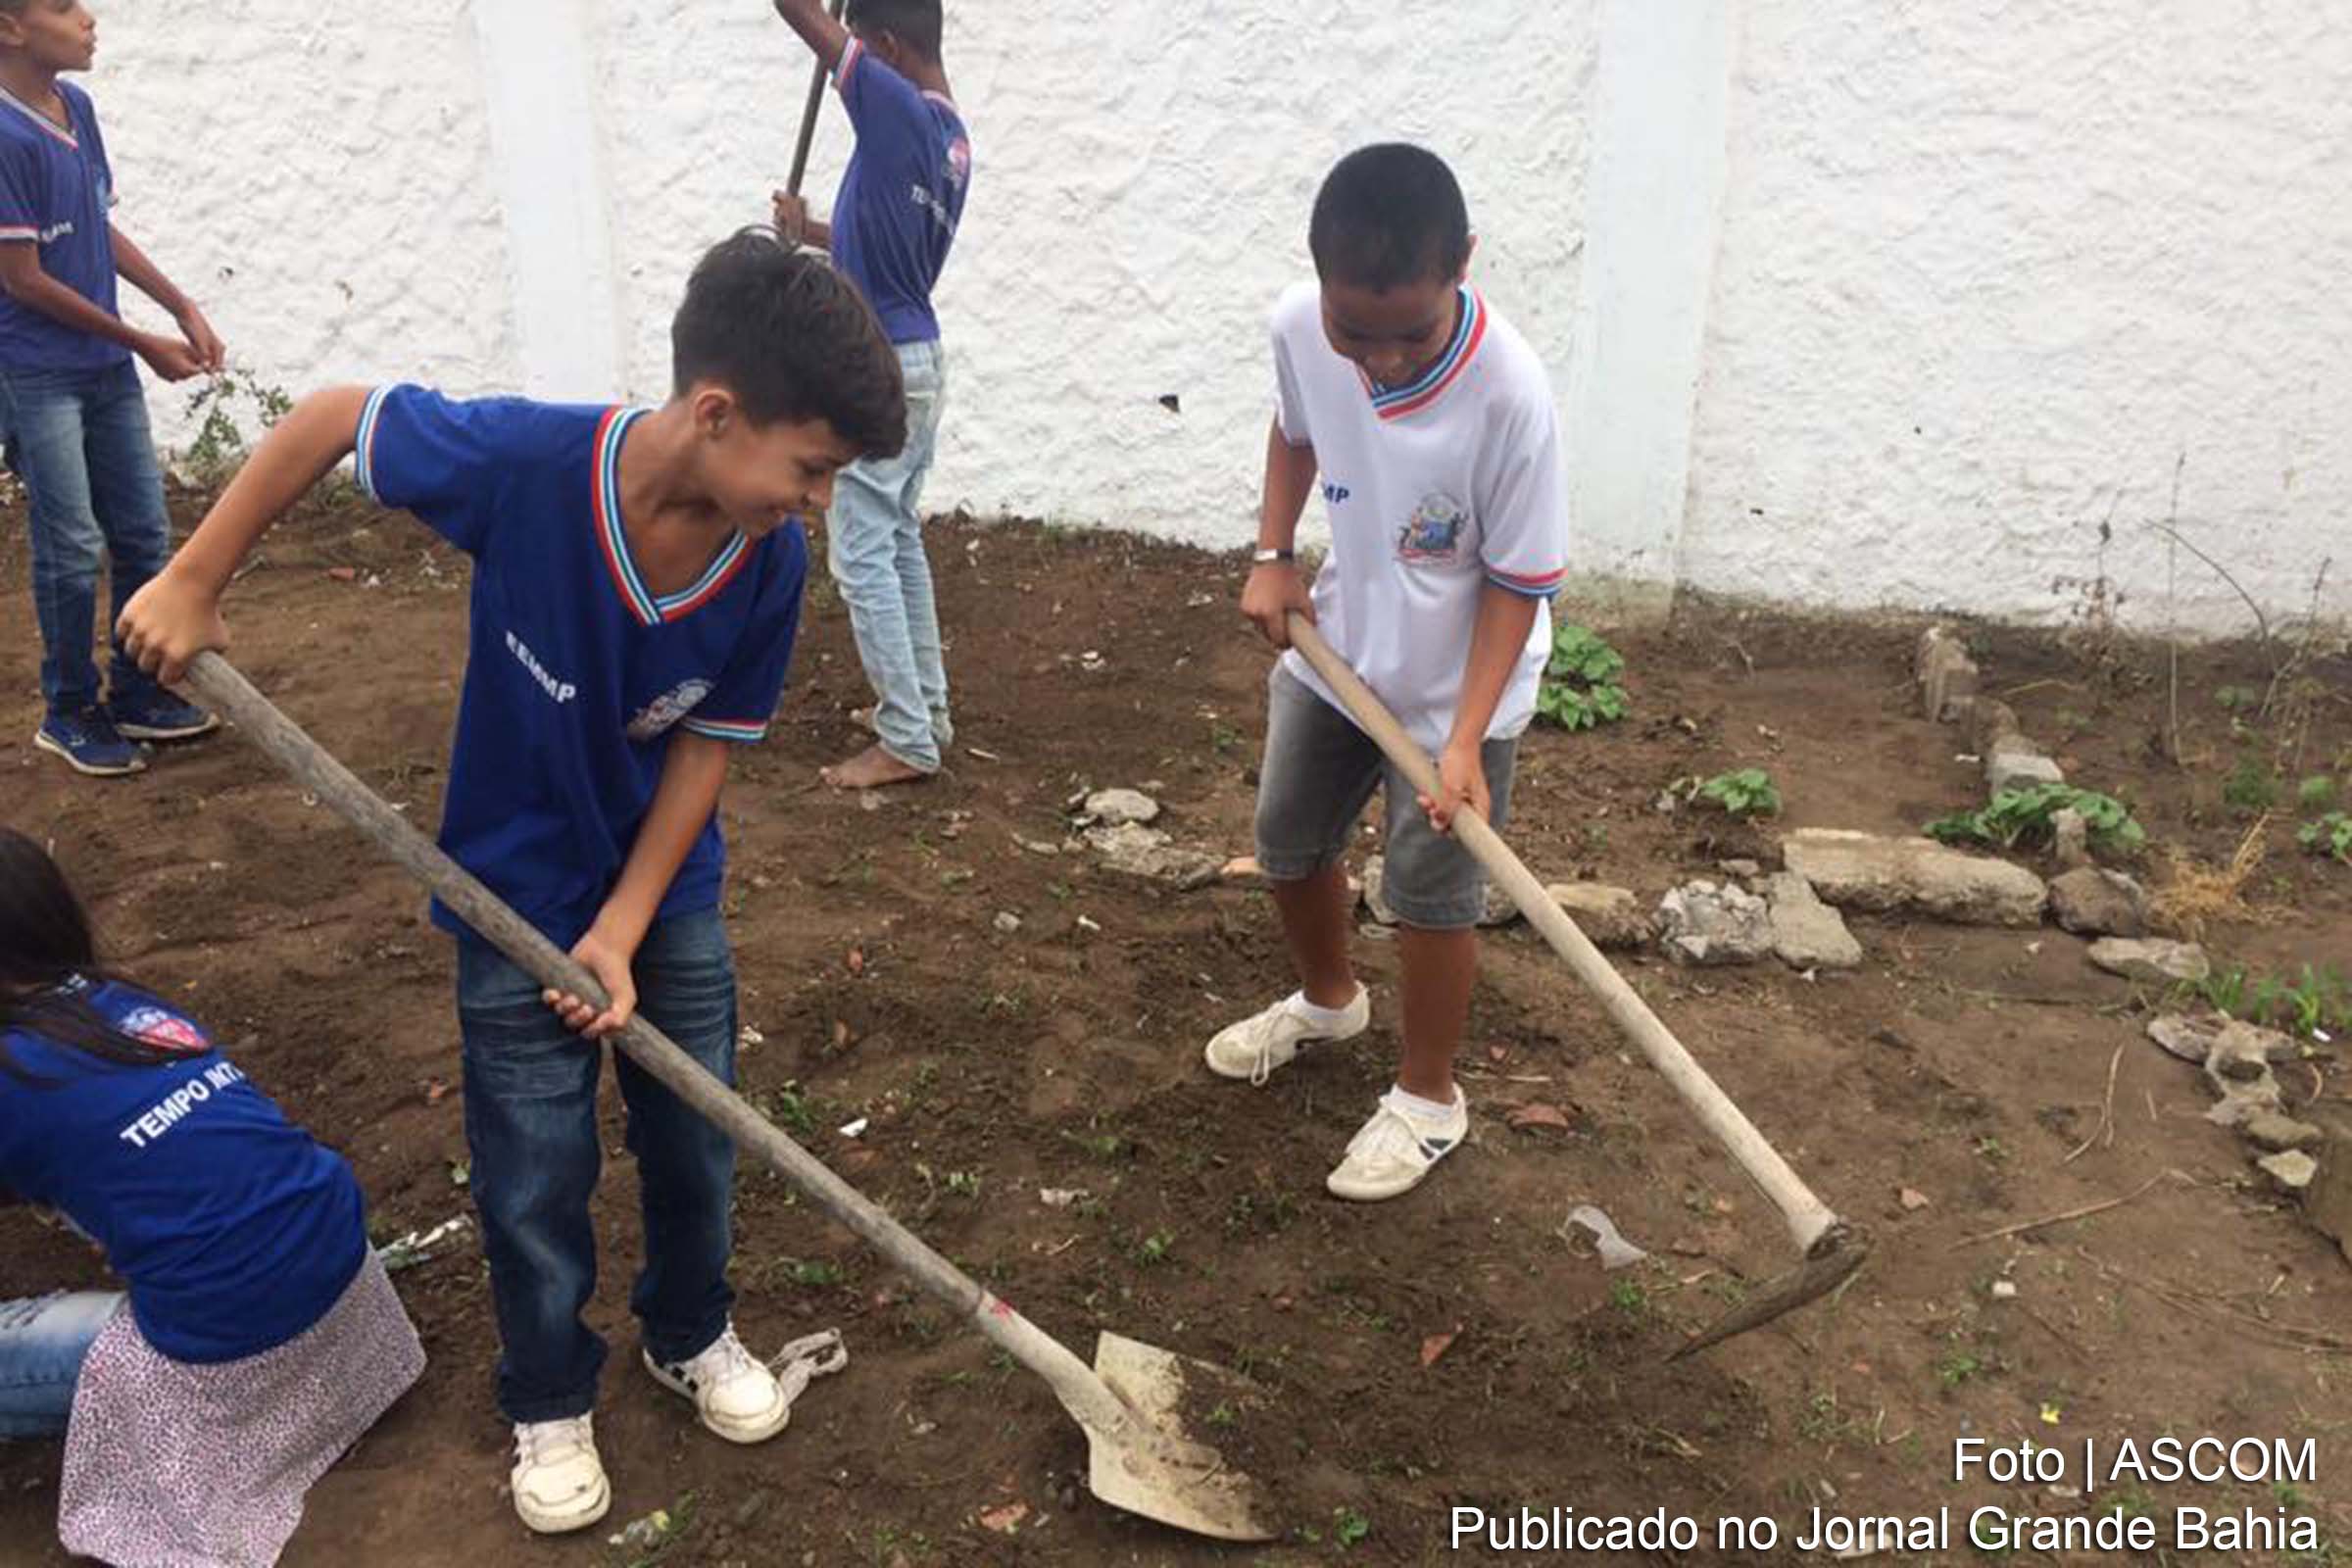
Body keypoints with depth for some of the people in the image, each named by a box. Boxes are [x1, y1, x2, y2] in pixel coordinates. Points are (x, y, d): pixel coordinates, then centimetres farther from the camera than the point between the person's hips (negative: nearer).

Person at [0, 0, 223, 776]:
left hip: (107, 370, 7)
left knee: (145, 536, 12)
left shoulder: (77, 107, 4)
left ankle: (137, 694, 26)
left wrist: (183, 308, 8)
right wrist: (144, 344, -9)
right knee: (72, 551, 0)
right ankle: (69, 712, 18)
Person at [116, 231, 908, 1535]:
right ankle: (550, 1402, 36)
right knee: (535, 1174, 11)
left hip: (669, 890, 3)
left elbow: (707, 745, -11)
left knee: (693, 1139, 17)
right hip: (519, 894, -2)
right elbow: (330, 418, -14)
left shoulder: (771, 562, -21)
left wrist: (623, 931, -13)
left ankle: (691, 1337, 44)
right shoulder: (525, 461, -31)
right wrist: (192, 581, -9)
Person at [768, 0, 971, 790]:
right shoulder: (951, 136, 11)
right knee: (901, 543, 17)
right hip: (918, 360, 10)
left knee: (863, 554, -3)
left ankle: (907, 742, 3)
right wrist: (813, 231, 25)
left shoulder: (898, 109, -18)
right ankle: (926, 711, 25)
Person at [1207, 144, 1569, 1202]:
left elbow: (1518, 582, -22)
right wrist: (1272, 555, -5)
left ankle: (1428, 1098, 30)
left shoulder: (1507, 393, -33)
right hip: (1335, 646, 6)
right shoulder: (1299, 328, -19)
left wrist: (1466, 737, -29)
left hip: (1453, 683, -5)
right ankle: (1327, 1001, 50)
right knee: (1289, 844, 20)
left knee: (1431, 894, 5)